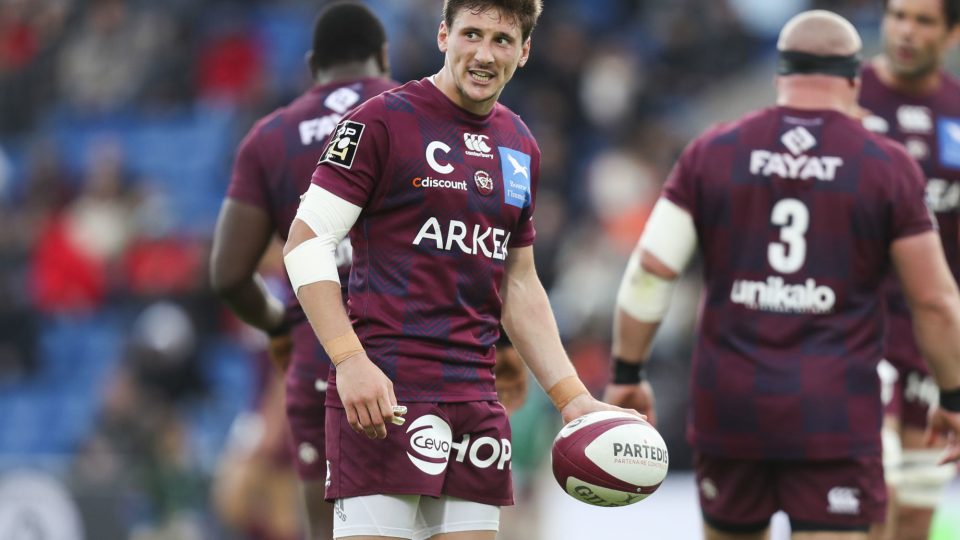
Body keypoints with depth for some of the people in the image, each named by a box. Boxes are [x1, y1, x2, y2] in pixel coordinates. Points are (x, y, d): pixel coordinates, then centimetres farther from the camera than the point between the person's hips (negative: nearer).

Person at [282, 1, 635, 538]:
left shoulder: (520, 146, 18)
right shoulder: (384, 121, -3)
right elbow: (306, 242, -7)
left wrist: (573, 398, 17)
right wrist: (350, 362, -18)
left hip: (476, 400, 6)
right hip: (384, 394, -6)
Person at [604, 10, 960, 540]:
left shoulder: (713, 153, 4)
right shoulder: (888, 166, 0)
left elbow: (650, 269, 1)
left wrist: (626, 375, 11)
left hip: (730, 399, 3)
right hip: (834, 411, -3)